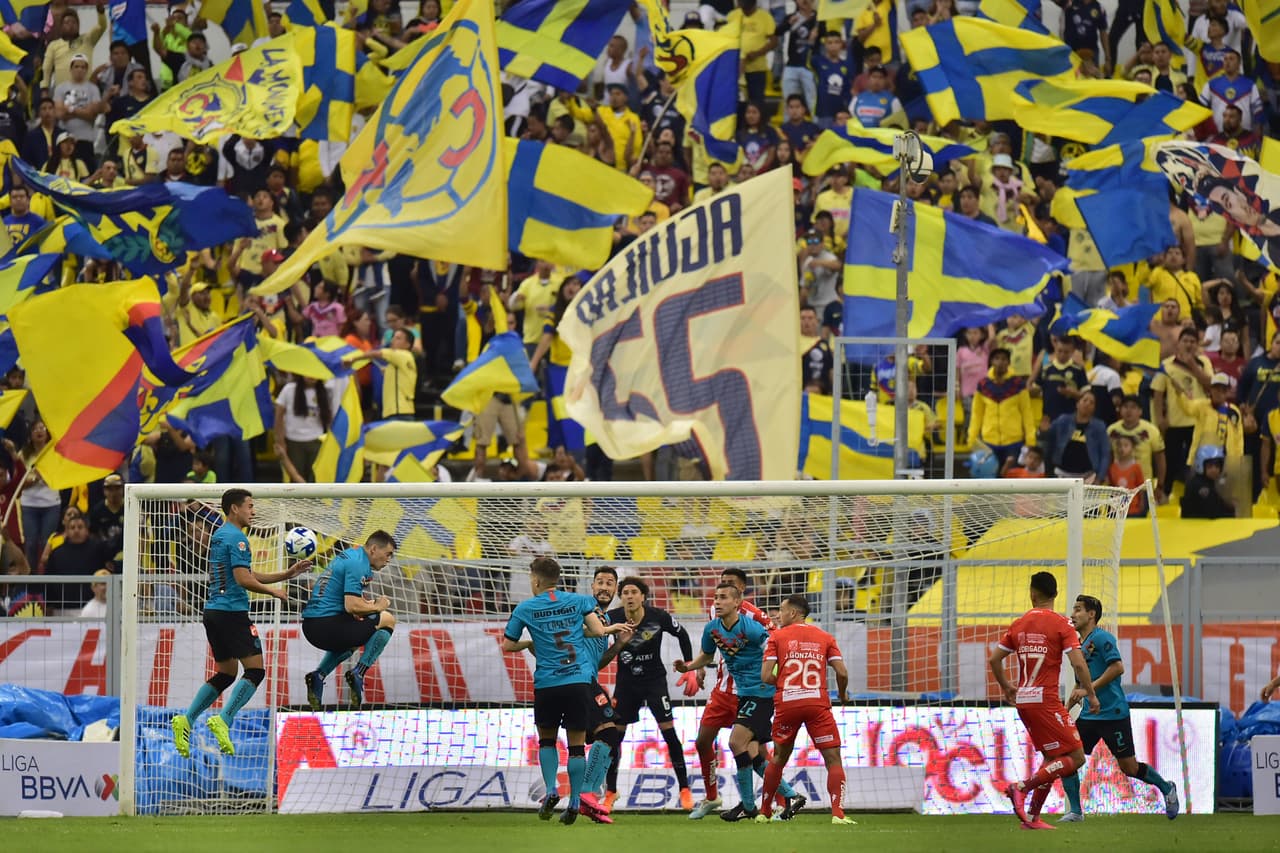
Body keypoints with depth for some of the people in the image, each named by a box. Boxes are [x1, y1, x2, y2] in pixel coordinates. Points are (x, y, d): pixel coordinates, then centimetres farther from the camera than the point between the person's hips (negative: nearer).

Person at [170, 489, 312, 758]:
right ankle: (223, 721, -19)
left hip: (213, 612, 9)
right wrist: (273, 592, -5)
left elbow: (248, 576, 23)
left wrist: (288, 573, 20)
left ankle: (186, 720, 3)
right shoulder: (236, 538, -12)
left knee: (225, 674, 15)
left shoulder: (219, 536, 19)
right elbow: (244, 579, -20)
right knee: (255, 671, -7)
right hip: (232, 612, -9)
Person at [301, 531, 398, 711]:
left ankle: (318, 675, 16)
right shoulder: (358, 564, -12)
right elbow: (352, 607, -20)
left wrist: (367, 603, 10)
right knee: (387, 620, 2)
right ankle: (358, 673, -4)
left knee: (350, 641, 38)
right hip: (327, 626, -10)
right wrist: (376, 607, -3)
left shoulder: (351, 554, 18)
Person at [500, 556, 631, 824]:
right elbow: (598, 630, -2)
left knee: (546, 740, 17)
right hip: (579, 681, 1)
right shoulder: (579, 601, 4)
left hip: (547, 685, -1)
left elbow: (507, 645, 6)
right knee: (577, 744, 5)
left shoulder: (525, 609, 1)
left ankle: (550, 790, -1)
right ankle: (574, 802, 1)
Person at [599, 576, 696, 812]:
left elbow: (682, 634, 2)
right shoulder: (613, 618, -13)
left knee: (668, 730, -9)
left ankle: (684, 789, 0)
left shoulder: (658, 617, -14)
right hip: (626, 681, 1)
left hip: (654, 679, -1)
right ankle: (611, 791, 14)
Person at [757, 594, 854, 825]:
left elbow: (766, 676, -1)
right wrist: (842, 694, 22)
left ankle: (764, 812, 26)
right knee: (833, 759, 1)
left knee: (779, 758, 19)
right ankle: (838, 813, -15)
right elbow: (842, 672, 3)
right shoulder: (824, 637, 11)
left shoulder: (777, 637, 7)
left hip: (786, 702, 1)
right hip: (817, 701, -1)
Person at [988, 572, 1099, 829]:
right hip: (1045, 700, -7)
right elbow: (1078, 663, -15)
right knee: (1076, 757, -3)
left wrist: (1006, 687, 28)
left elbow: (994, 659, 13)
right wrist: (1091, 694, -3)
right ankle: (1022, 787, -16)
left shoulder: (1019, 624, 10)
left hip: (1022, 700, 7)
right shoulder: (1061, 624, -6)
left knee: (1052, 759, 18)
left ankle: (1032, 816, 11)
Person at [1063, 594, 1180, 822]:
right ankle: (1075, 811, -1)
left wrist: (1088, 690, -23)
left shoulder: (1102, 638, -10)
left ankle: (1166, 788, 26)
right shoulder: (1078, 645, 15)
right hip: (1089, 716, 8)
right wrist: (1067, 708, 12)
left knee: (1129, 768, 0)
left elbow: (1117, 668, -22)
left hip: (1113, 715, -8)